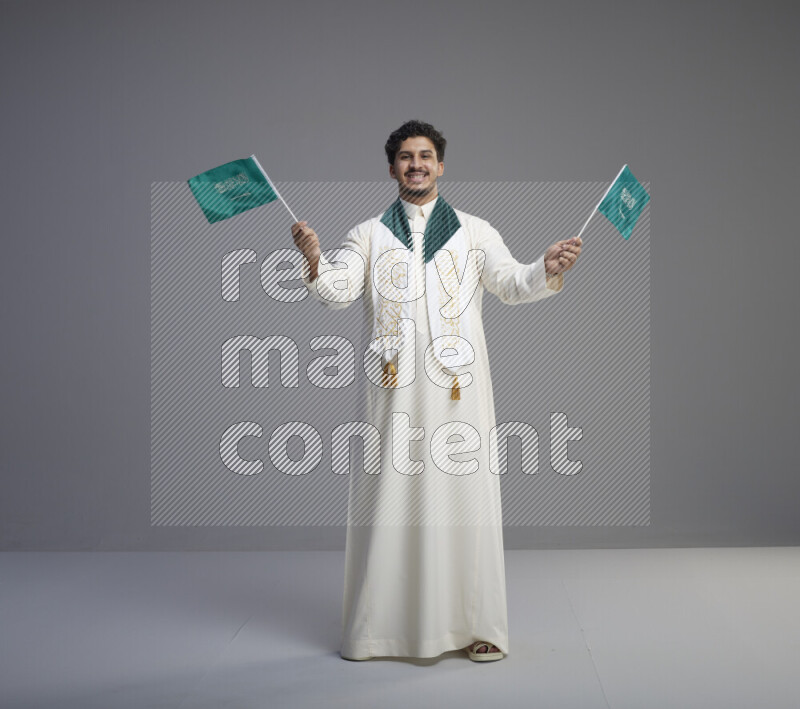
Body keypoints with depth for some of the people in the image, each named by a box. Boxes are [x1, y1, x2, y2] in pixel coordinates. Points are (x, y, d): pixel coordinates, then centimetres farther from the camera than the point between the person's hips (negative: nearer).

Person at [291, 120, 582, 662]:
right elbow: (339, 291, 1)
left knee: (464, 498, -2)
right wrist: (314, 259, -19)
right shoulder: (368, 235, 14)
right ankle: (377, 626, 10)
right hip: (394, 388, 0)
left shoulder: (475, 232, 13)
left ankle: (476, 625, 6)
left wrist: (547, 268, -18)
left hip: (456, 389, 0)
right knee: (390, 499, 0)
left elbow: (511, 284, 2)